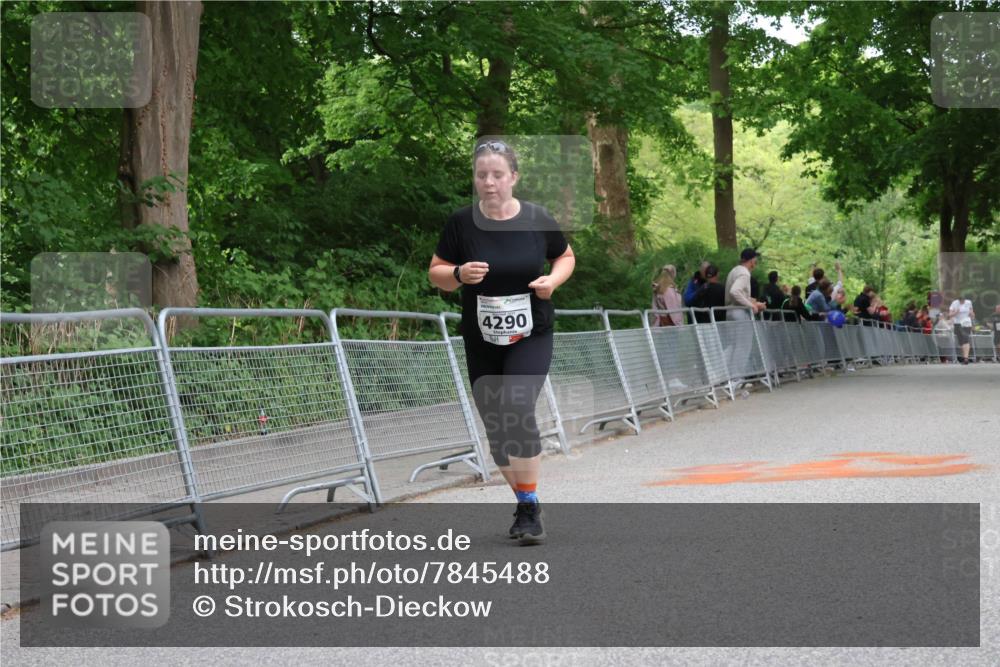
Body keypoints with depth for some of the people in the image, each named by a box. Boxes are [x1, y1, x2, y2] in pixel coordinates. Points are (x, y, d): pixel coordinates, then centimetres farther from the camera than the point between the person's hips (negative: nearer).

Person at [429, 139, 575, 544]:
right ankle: (525, 503, 29)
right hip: (481, 341, 2)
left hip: (531, 336, -2)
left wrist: (553, 280, -9)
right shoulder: (461, 223, -6)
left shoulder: (537, 220, -6)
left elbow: (566, 256, 11)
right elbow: (436, 273, 2)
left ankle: (530, 507, -9)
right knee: (496, 430, 7)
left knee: (518, 412, -22)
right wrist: (459, 274, -19)